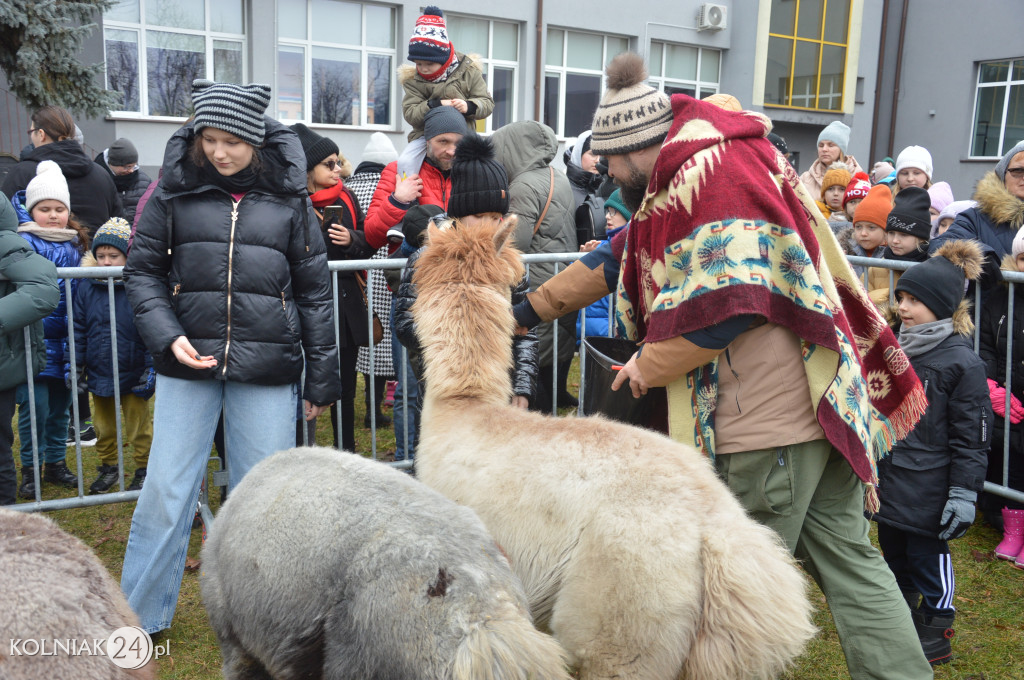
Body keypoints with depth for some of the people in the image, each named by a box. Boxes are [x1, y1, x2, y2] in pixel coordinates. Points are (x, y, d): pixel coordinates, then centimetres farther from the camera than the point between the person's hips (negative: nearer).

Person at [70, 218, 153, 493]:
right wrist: (73, 364, 3)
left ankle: (143, 469, 27)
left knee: (138, 425, 11)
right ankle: (108, 467, 36)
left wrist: (151, 368, -13)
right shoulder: (87, 287, -2)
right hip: (98, 373, 4)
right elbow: (79, 329, 5)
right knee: (103, 426, 18)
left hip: (133, 374, -4)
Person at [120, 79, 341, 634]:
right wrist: (167, 336, -10)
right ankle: (138, 617, 23)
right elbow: (142, 270, 7)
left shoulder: (289, 198, 3)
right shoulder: (175, 190, 3)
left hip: (267, 369, 0)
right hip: (189, 362, 0)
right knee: (165, 490, 5)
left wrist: (322, 378, 5)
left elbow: (314, 291, 6)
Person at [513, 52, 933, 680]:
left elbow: (729, 301, -22)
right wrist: (529, 310, 28)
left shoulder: (713, 170, -14)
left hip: (770, 419, -10)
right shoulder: (685, 178, 18)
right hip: (819, 403, 10)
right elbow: (618, 262, 24)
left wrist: (650, 364, -8)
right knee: (849, 559, 14)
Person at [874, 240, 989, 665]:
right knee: (895, 559, 20)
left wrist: (964, 494, -15)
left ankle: (936, 636, 25)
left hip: (929, 491, -7)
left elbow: (971, 437, -13)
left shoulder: (962, 363, -14)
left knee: (929, 562, 6)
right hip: (889, 483, 7)